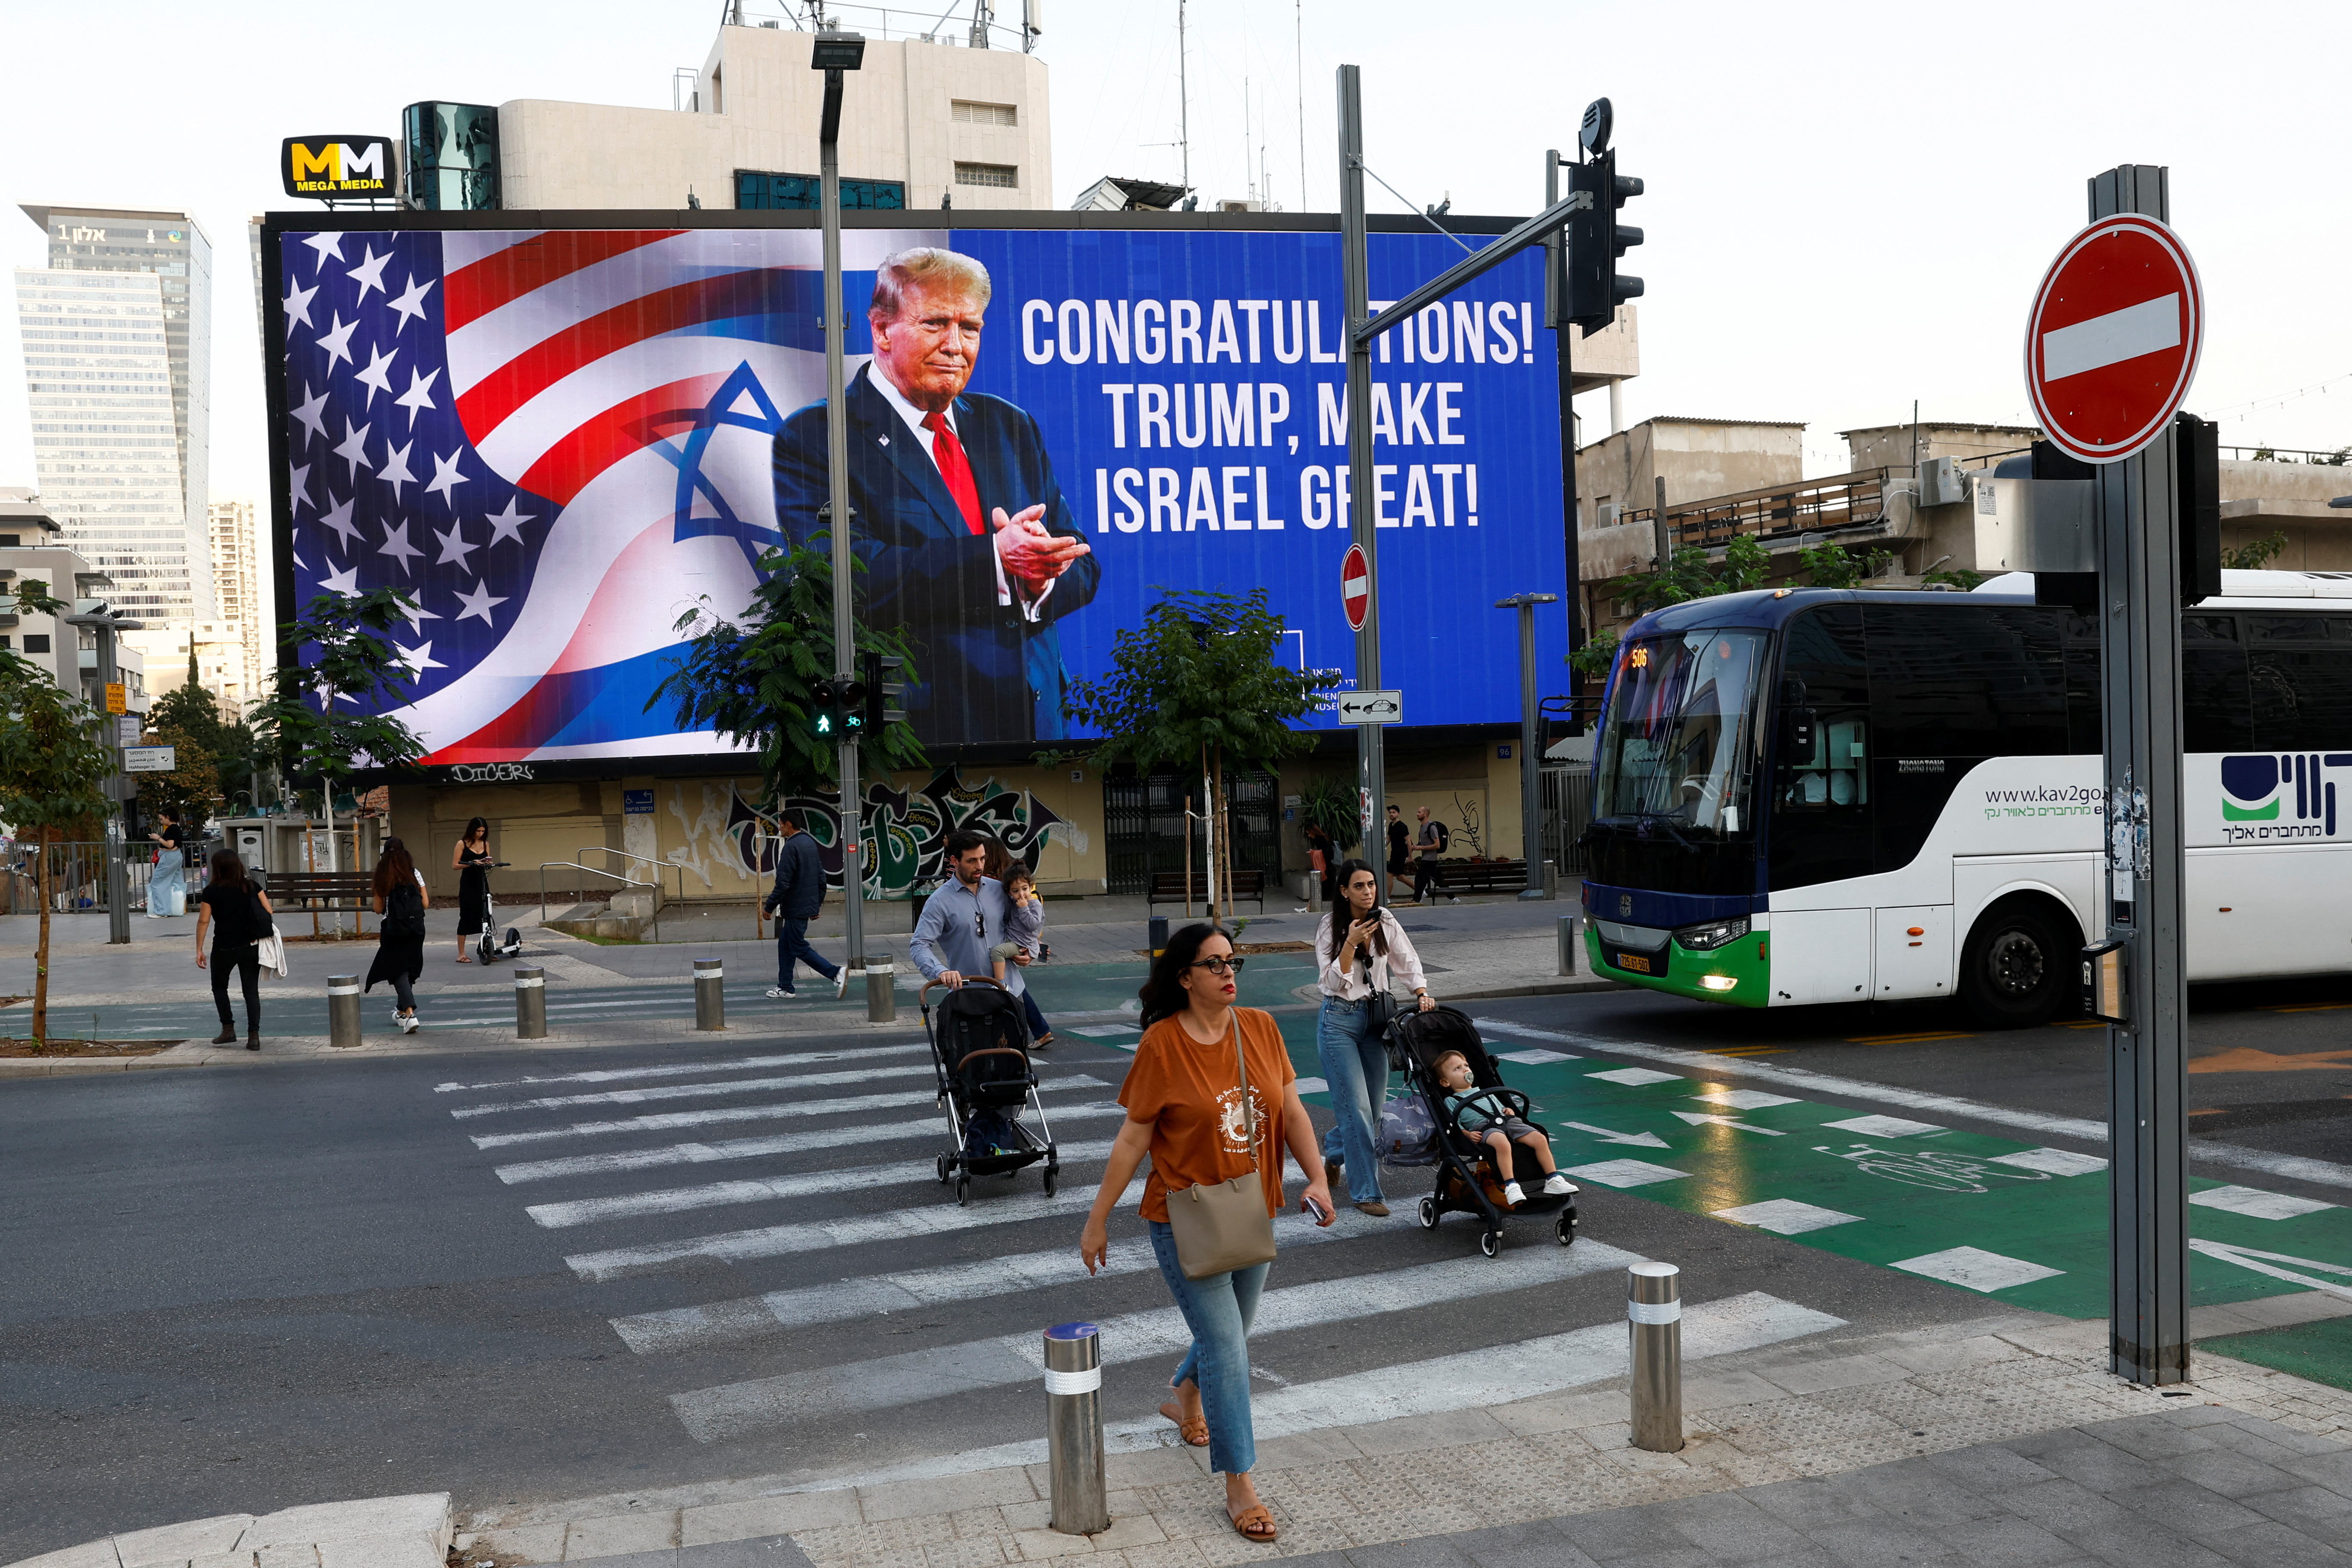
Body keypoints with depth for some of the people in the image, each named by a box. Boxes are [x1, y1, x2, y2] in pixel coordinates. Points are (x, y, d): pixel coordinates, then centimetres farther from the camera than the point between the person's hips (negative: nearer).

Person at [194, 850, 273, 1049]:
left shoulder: (211, 892, -5)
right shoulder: (252, 887, 2)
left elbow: (203, 921, -5)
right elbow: (269, 912, 0)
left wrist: (199, 950, 0)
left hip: (224, 948, -2)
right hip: (251, 948, 2)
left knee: (220, 987, 20)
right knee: (251, 990, 5)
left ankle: (228, 1029, 16)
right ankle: (254, 1035, -1)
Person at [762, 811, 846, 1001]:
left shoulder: (791, 847, -18)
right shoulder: (810, 843, 11)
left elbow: (783, 883, -21)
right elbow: (821, 876, 16)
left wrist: (769, 907, -12)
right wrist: (817, 903, 21)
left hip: (796, 908, -10)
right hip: (809, 905, 10)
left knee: (799, 948, -3)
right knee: (785, 945, 17)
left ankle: (836, 974, -10)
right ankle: (785, 988, 21)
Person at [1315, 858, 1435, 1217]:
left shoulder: (1385, 922, 2)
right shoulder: (1330, 928, -9)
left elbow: (1407, 961, 11)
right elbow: (1333, 982, -12)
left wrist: (1422, 992, -5)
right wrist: (1351, 943, -24)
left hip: (1376, 1016, 5)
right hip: (1339, 1020, -5)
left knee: (1374, 1106, 9)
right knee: (1357, 1108, -9)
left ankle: (1333, 1151, 39)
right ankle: (1366, 1192, 0)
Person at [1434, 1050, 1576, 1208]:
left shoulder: (1485, 1092, 37)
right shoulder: (1451, 1101, 17)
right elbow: (1454, 1125, 3)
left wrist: (1508, 1111, 15)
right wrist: (1467, 1135, -15)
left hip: (1507, 1121, 6)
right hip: (1482, 1127, -6)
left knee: (1540, 1139, -16)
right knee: (1502, 1143, -42)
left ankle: (1553, 1180, -11)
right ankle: (1510, 1186, -44)